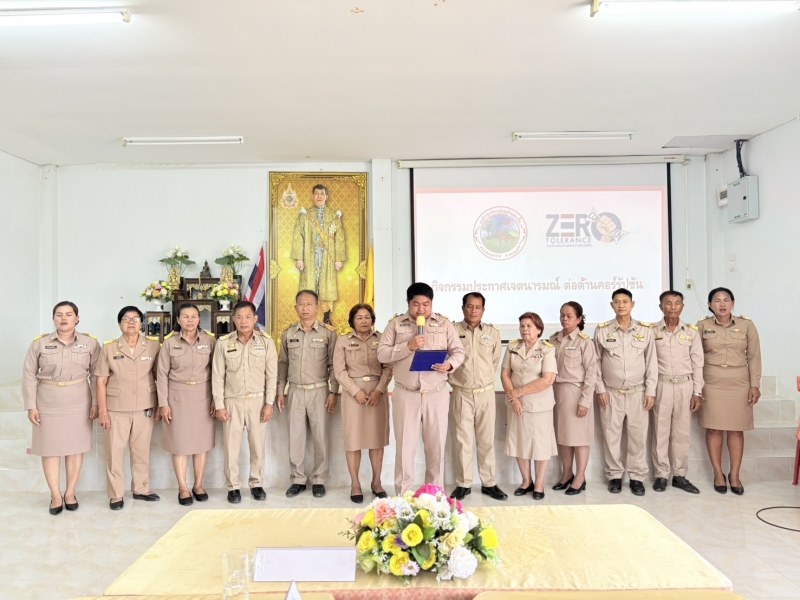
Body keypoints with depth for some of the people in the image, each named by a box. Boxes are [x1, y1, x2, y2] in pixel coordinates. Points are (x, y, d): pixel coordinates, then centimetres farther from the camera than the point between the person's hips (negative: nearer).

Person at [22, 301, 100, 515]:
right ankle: (55, 495, 17)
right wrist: (31, 406, -5)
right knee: (50, 448, 5)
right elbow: (29, 375, -1)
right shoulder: (39, 343, -4)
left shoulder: (90, 343, -3)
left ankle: (70, 493, 22)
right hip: (48, 403, 0)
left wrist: (96, 402, -4)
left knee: (75, 447, 8)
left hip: (78, 402, 0)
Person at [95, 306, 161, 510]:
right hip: (116, 409, -1)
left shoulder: (153, 346, -1)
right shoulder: (109, 348, -2)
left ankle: (141, 489, 26)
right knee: (114, 451, 4)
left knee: (142, 450, 12)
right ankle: (116, 495, 16)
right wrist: (102, 411, -7)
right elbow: (101, 381, -2)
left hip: (145, 408, 1)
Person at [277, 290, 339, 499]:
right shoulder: (288, 333, 6)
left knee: (320, 437, 2)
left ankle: (319, 481, 14)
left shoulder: (328, 332, -3)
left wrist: (333, 392, -7)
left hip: (319, 391, -2)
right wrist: (280, 391, 8)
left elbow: (334, 365, -2)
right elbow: (283, 364, 11)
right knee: (295, 437, 7)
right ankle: (298, 480, 19)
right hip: (295, 391, 3)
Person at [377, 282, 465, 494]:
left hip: (437, 394, 1)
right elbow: (382, 354, -3)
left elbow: (459, 351, 5)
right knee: (405, 446, 5)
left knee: (436, 445, 8)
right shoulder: (396, 324, 3)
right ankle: (403, 495, 17)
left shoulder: (444, 324, 6)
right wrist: (408, 346, -16)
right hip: (405, 394, -1)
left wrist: (450, 364, -16)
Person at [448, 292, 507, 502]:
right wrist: (453, 380, 2)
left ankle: (489, 483, 18)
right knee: (463, 440, 3)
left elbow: (496, 361, 13)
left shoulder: (493, 333, 3)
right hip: (461, 394, -2)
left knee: (487, 439, 8)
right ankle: (463, 484, 13)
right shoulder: (453, 331, -4)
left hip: (486, 393, 2)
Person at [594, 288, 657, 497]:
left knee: (638, 436, 5)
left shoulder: (646, 330, 1)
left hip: (638, 393, 1)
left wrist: (651, 392, 0)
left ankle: (637, 477, 18)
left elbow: (651, 363, 3)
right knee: (611, 436, 5)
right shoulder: (602, 330, -1)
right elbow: (596, 362, 3)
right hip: (611, 393, 0)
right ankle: (614, 475, 19)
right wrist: (600, 389, -2)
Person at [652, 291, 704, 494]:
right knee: (660, 431, 3)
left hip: (685, 386, 2)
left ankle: (680, 475, 17)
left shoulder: (692, 332, 3)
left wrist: (697, 393, 0)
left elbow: (697, 364, 4)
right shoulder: (652, 331, -1)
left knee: (682, 432, 7)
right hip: (661, 385, -1)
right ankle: (661, 475, 12)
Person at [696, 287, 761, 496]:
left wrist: (755, 384, -1)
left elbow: (754, 357, 2)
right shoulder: (703, 326, -1)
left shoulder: (746, 325, 0)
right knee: (714, 428, 2)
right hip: (712, 383, 0)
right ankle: (718, 473, 15)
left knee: (736, 429, 5)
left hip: (739, 384, 1)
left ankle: (734, 474, 16)